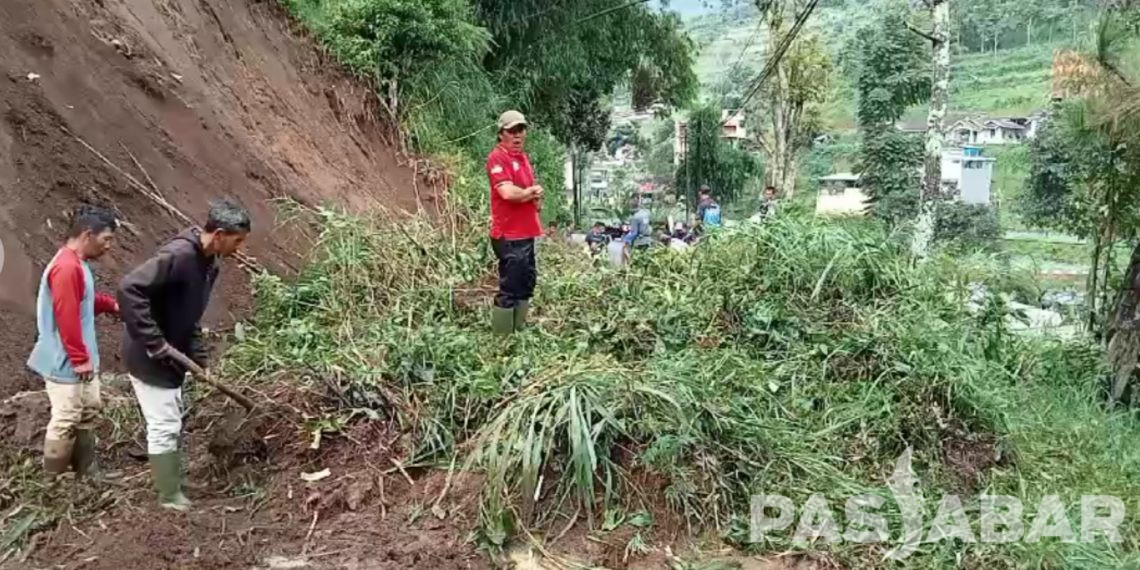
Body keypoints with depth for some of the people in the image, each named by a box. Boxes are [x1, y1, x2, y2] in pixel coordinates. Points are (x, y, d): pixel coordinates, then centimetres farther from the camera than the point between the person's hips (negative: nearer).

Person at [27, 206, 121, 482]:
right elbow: (67, 318, -25)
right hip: (66, 363, -11)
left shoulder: (77, 263, 9)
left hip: (80, 359, 11)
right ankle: (53, 480, 13)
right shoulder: (67, 267, -24)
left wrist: (112, 304, 5)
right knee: (66, 421, -1)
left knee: (88, 412, 18)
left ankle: (87, 471, 30)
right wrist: (80, 359, -20)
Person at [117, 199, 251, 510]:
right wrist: (153, 343, -32)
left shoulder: (210, 263, 2)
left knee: (172, 424, 22)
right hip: (149, 358, -9)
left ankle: (174, 490, 38)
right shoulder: (179, 255, -28)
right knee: (164, 428, 0)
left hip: (172, 356, 9)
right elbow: (129, 289, -34)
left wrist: (200, 359, 5)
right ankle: (171, 500, 12)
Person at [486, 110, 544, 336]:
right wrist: (532, 191, -7)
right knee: (509, 290, -4)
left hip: (526, 233, 9)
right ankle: (502, 337, 5)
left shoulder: (523, 157, 15)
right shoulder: (497, 158, -13)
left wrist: (536, 198, -2)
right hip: (509, 236, -9)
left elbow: (535, 191, 23)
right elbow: (508, 193, -26)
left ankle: (520, 331, 29)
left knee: (526, 285, 17)